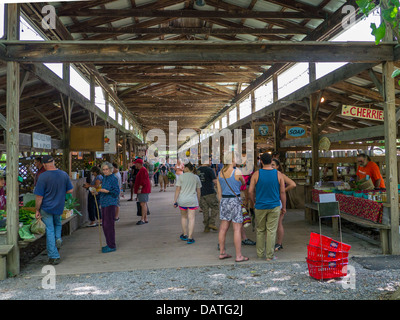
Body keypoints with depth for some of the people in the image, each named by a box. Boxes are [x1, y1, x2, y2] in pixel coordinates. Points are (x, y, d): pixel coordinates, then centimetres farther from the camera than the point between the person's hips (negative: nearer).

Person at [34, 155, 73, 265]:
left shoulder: (43, 176, -17)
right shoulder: (64, 174, -4)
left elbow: (39, 196, -14)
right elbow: (70, 190, 5)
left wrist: (37, 210, -4)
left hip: (46, 207, -4)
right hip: (59, 207, 4)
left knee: (49, 230, 4)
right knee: (58, 223, 30)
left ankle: (53, 257, 7)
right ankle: (58, 238, 4)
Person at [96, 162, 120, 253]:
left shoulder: (113, 178, -10)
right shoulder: (104, 178, 15)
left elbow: (117, 192, -14)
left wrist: (106, 191, -24)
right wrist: (98, 191, 6)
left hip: (111, 204, -9)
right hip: (104, 203, 9)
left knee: (109, 225, -6)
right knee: (104, 225, 14)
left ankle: (112, 246, 3)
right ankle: (109, 244, 26)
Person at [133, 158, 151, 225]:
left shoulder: (143, 170, -13)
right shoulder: (141, 170, 20)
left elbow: (143, 180, -21)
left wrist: (140, 188, -24)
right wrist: (137, 189, 26)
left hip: (143, 190, -11)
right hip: (143, 190, 11)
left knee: (143, 204, -12)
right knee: (143, 204, 11)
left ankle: (142, 219, -12)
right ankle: (145, 219, 15)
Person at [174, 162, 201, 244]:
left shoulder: (182, 176, -4)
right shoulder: (196, 177, 2)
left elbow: (177, 189, -6)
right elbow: (198, 191, 5)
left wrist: (175, 201, 0)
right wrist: (198, 201, 17)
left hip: (182, 200, 0)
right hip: (192, 201, 0)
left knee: (184, 217, 18)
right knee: (191, 218, 3)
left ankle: (185, 235, 28)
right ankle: (190, 238, 3)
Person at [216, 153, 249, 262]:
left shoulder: (220, 173, 5)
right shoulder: (237, 172, -12)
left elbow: (219, 191, 9)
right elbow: (244, 183, 7)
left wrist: (221, 203, 17)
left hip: (224, 201, 6)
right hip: (235, 201, -6)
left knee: (223, 228, 11)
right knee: (237, 229, 0)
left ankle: (222, 253, 21)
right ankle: (239, 256, 4)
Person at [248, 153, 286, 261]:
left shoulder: (256, 174, -7)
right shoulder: (278, 174, -4)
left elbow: (250, 191, -6)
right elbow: (282, 192, -1)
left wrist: (254, 202, 12)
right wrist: (284, 207, 9)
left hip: (260, 206, 0)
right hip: (274, 207, 0)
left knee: (260, 231, 14)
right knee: (271, 231, 5)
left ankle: (260, 253, 23)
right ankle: (270, 255, 9)